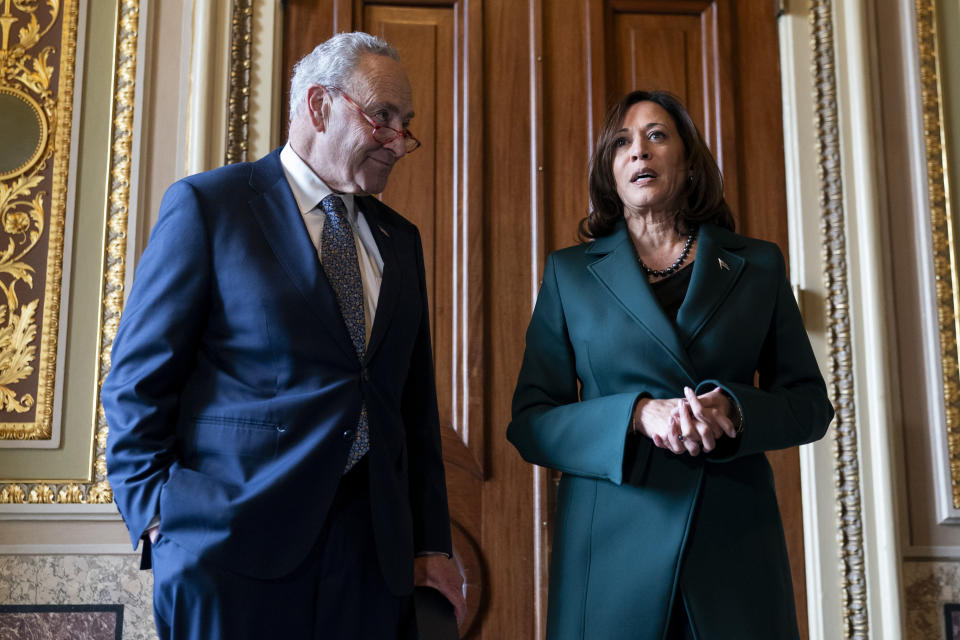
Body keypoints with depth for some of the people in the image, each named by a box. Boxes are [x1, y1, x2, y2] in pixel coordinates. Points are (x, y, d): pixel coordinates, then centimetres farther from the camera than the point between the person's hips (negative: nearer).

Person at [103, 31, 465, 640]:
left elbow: (417, 404, 13)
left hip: (372, 546, 5)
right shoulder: (207, 204, -2)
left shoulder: (401, 240, 14)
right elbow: (138, 382, -4)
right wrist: (156, 518, -10)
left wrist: (431, 544, 8)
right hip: (231, 544, -4)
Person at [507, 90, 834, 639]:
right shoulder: (570, 273, 6)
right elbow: (530, 423, 1)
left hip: (735, 545, 1)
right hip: (612, 547, -1)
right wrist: (638, 414, -16)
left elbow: (812, 404, 8)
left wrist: (735, 409, -13)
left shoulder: (757, 265, 8)